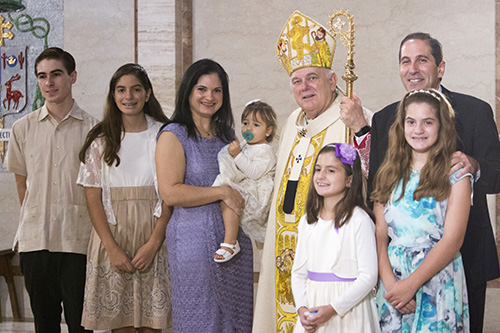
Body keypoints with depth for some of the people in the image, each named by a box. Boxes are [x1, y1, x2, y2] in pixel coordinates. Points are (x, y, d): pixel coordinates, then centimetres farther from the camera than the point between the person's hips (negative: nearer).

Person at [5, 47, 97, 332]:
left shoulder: (92, 128, 0)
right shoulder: (23, 128, 7)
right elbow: (22, 184, 15)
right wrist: (36, 223, 12)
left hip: (79, 241, -2)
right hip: (35, 242, 2)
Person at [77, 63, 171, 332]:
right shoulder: (100, 140, 7)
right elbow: (93, 198, 1)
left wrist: (153, 242, -12)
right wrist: (112, 248, -9)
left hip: (153, 237, -1)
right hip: (112, 236, 1)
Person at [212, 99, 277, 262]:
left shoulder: (265, 151, -8)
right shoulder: (245, 145, 20)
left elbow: (254, 172, -23)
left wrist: (237, 155, -25)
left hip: (256, 195, -11)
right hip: (244, 188, 11)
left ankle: (230, 243, -35)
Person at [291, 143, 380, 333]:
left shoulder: (359, 220, -11)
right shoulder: (308, 221, 7)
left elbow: (368, 275, -14)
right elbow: (298, 272, 9)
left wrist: (332, 309, -18)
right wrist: (301, 308, -6)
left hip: (348, 313, -4)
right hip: (312, 308, 5)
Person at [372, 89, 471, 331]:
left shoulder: (455, 173, -3)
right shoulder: (389, 173, 9)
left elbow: (452, 240, -10)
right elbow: (379, 234, 3)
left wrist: (411, 284, -15)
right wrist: (389, 282, -12)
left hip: (438, 281, -3)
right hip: (392, 278, 3)